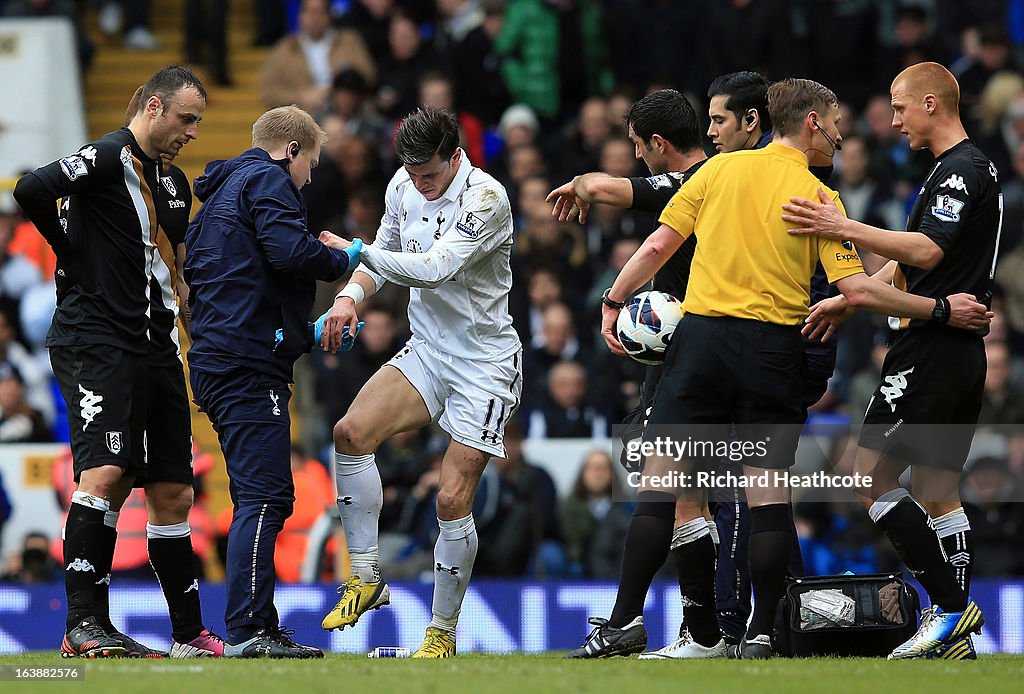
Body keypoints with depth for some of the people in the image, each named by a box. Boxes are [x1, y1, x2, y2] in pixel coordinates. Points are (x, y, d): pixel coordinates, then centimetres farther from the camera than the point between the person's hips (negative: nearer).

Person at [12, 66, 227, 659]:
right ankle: (85, 623, -21)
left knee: (174, 492, 9)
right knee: (106, 472, -21)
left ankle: (190, 633, 16)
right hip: (97, 344, -9)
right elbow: (32, 190, -24)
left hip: (155, 350, 9)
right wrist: (73, 252, -11)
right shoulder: (110, 157, -9)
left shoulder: (164, 179, 20)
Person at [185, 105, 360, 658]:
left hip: (216, 362, 10)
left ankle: (258, 630, 9)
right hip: (250, 364, -10)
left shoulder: (220, 194, 28)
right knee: (266, 495, -14)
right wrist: (345, 257, -1)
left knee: (258, 499, 11)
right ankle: (247, 629, -21)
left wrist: (307, 333, 30)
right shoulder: (267, 180, -1)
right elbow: (291, 251, -19)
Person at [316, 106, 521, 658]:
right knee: (351, 431, -16)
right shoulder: (404, 186, 0)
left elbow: (432, 268, -30)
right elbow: (385, 255, 14)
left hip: (484, 364, -6)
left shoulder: (485, 198, -21)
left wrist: (352, 251, -26)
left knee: (453, 501, -10)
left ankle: (443, 634, 5)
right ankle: (366, 579, -6)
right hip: (426, 352, 6)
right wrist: (350, 295, -7)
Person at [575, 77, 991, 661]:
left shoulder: (720, 170, 7)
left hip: (703, 334, 1)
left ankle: (626, 618, -5)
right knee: (768, 490, 3)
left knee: (664, 478, 1)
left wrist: (614, 301, 17)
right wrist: (941, 310, 0)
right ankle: (762, 633, 1)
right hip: (774, 348, -1)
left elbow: (658, 246, 6)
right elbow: (856, 289, -6)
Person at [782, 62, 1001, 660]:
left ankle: (950, 603, -12)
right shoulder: (973, 169, 20)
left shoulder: (960, 171, -13)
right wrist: (849, 300, 21)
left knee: (872, 480, -8)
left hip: (932, 352, -10)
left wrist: (845, 228, -28)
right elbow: (910, 263, 25)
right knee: (936, 492, 10)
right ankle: (956, 636, 7)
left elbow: (927, 252, -26)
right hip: (962, 355, 10)